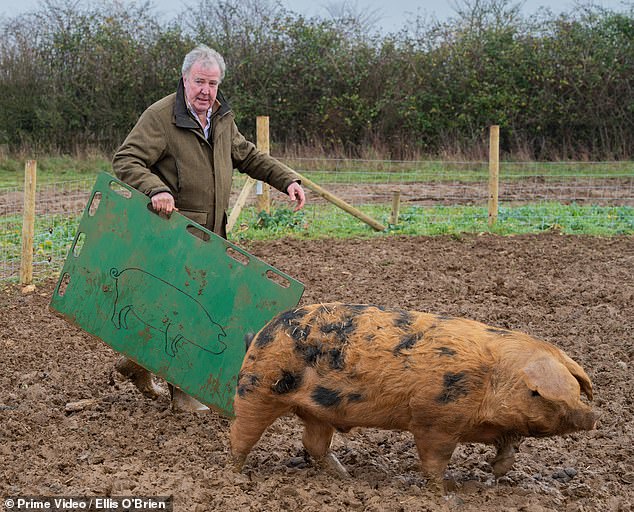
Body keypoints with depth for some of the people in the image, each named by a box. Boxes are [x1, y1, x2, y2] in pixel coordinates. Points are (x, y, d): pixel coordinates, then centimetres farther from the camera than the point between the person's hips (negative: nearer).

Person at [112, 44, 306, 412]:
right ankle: (182, 391, 6)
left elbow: (248, 156, 23)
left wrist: (287, 179, 11)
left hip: (210, 233, 8)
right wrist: (155, 189, -33)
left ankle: (139, 360, 31)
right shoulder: (161, 117, -12)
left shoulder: (222, 117, 12)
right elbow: (126, 160, -17)